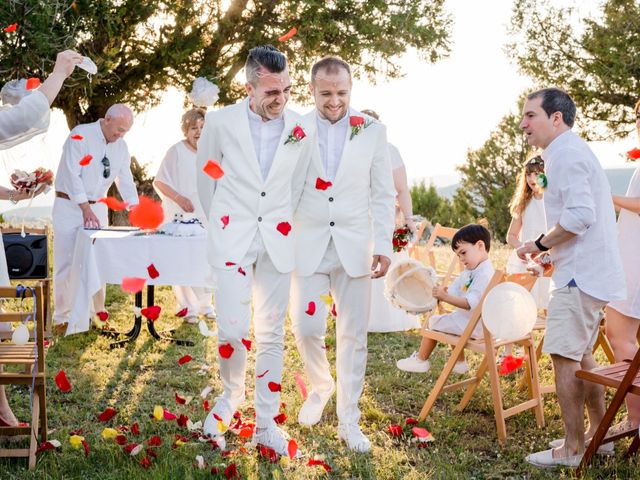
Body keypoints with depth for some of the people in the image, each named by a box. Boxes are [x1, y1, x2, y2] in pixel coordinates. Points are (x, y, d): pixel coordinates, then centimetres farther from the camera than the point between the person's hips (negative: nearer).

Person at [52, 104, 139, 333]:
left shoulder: (120, 146, 6)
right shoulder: (80, 136, -14)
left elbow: (125, 179, 6)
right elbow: (72, 174, -19)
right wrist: (85, 209, -26)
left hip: (97, 208, 5)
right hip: (70, 205, -5)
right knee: (66, 263, -4)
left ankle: (98, 313, 13)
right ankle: (62, 318, 3)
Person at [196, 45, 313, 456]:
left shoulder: (301, 130, -1)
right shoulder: (221, 123, -6)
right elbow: (206, 178, 9)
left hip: (278, 240, 2)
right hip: (233, 237, -2)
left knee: (272, 336, 6)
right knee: (233, 330, -11)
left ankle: (267, 423, 17)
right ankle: (231, 395, 19)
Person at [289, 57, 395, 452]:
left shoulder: (372, 132, 2)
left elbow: (383, 195, 4)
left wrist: (384, 246, -2)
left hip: (355, 246, 0)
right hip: (309, 244, 0)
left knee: (353, 335, 4)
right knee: (307, 328, -3)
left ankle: (349, 420, 16)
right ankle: (321, 386, 28)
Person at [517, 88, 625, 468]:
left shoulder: (566, 154, -14)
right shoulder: (573, 151, 18)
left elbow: (579, 215, -25)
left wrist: (540, 244, -13)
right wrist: (554, 252, 17)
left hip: (580, 273, -11)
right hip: (588, 269, 11)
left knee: (564, 356, -7)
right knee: (580, 354, 18)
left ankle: (573, 448, -1)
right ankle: (598, 433, 26)